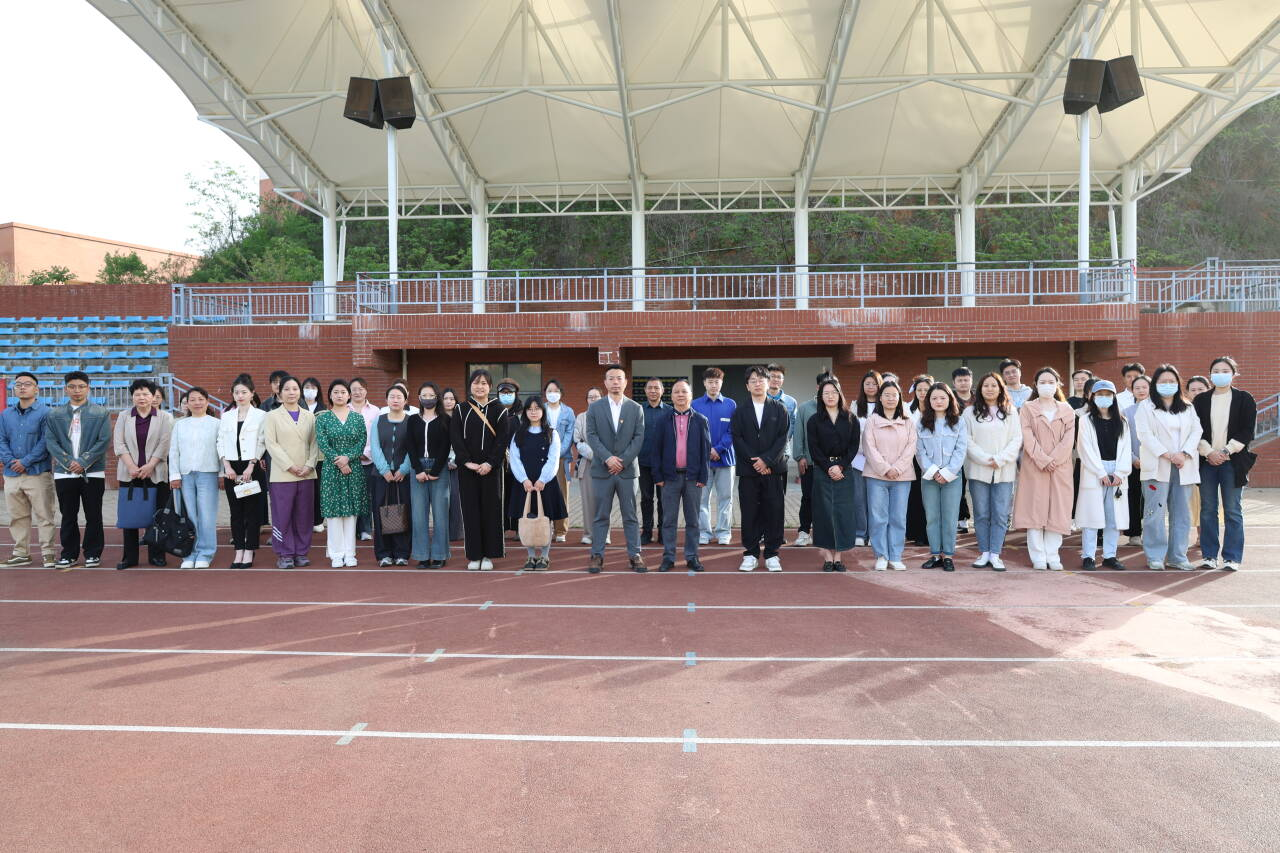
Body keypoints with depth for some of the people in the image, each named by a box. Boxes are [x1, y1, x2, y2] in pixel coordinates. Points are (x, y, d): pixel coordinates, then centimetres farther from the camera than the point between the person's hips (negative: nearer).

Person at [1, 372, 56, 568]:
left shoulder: (45, 412, -3)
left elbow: (46, 441, -10)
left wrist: (26, 462, -14)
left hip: (38, 473, -5)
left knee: (43, 515, -3)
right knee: (17, 516, 11)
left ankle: (48, 552, 2)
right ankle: (21, 552, 20)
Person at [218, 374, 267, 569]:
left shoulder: (260, 415, 0)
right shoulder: (226, 416, 12)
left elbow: (262, 443, -5)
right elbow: (221, 441, 9)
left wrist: (251, 466, -13)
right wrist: (227, 466, -3)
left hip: (253, 467, -4)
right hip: (232, 468, 4)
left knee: (253, 511, -1)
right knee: (236, 511, 7)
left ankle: (249, 551, 5)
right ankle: (239, 551, 13)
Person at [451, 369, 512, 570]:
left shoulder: (499, 410, 3)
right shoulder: (461, 409, 6)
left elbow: (503, 439, -3)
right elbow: (455, 438, -2)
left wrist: (490, 463, -14)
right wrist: (467, 462, -13)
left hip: (490, 468, -1)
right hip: (467, 468, 1)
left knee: (490, 508, 1)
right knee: (471, 510, 3)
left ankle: (488, 555, 9)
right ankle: (474, 555, 9)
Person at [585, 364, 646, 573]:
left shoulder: (636, 408, 7)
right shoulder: (594, 408, 6)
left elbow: (639, 437, 1)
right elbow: (591, 435, -2)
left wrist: (623, 461, -10)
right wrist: (607, 458, -14)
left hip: (627, 469, 1)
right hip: (601, 469, 0)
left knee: (630, 515, 4)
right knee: (601, 515, 4)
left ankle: (634, 555, 10)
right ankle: (597, 555, 9)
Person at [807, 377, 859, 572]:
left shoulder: (851, 419, 7)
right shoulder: (814, 421, 5)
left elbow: (854, 445, 1)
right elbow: (813, 448, -1)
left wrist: (841, 466, -10)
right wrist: (828, 468, -11)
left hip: (844, 470, 1)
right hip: (822, 472, -1)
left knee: (843, 511, -1)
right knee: (824, 511, -1)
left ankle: (838, 556, 6)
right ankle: (828, 556, 4)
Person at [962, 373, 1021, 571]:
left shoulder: (1011, 411, 10)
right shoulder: (970, 412, 6)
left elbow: (1017, 439, 3)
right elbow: (967, 441, -2)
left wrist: (1000, 459, -10)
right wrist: (985, 459, -13)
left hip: (1004, 471, 1)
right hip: (978, 470, -1)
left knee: (1001, 515, -2)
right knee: (981, 514, 3)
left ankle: (995, 554, 4)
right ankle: (984, 553, 12)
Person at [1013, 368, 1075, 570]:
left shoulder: (1066, 410, 12)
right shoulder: (1027, 408, 7)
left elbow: (1069, 438, 2)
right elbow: (1027, 437, -4)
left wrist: (1054, 459, -12)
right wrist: (1043, 460, -14)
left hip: (1060, 467, 2)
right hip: (1034, 466, -2)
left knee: (1057, 510, 0)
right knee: (1035, 509, -4)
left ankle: (1052, 556, 5)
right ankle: (1038, 557, 1)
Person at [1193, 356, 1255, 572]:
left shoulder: (1244, 399, 4)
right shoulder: (1201, 400, 9)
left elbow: (1247, 431, -2)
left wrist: (1226, 452, -11)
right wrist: (1209, 452, -8)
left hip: (1232, 462, -2)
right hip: (1207, 461, 2)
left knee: (1232, 511, 0)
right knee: (1207, 509, 4)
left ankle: (1232, 557, 6)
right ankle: (1209, 555, 11)